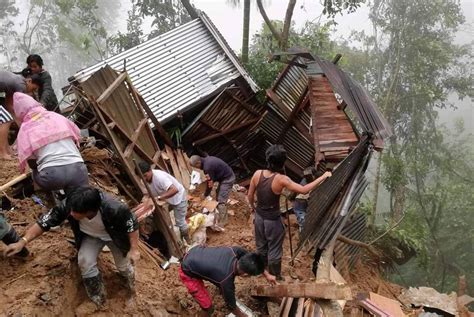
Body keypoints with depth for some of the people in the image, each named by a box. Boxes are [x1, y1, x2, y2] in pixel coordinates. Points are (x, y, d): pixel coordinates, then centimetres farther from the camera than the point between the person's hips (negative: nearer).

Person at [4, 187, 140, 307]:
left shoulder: (113, 208, -44)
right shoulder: (68, 205, -36)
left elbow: (132, 224, -27)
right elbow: (45, 221, -24)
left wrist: (134, 249, -21)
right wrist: (22, 242, -31)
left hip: (114, 235, -2)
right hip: (90, 236, 2)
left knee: (123, 265, 5)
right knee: (85, 262, -18)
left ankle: (128, 275, 46)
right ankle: (97, 296, 11)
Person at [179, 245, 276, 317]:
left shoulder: (236, 251, -21)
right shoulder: (226, 281, -34)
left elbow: (254, 262, 4)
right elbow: (232, 306, -13)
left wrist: (267, 275, 8)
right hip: (188, 272, -7)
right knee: (207, 306, -6)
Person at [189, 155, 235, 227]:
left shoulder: (207, 167, -25)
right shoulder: (207, 159, 4)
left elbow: (210, 183, -16)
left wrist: (205, 195, -4)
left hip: (227, 179, -10)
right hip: (225, 177, 10)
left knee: (221, 201, -9)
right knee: (219, 197, 15)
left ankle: (221, 223, -5)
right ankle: (223, 218, 23)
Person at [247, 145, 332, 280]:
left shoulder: (258, 174, -13)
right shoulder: (281, 179, -27)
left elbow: (250, 195, -2)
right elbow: (304, 190, -27)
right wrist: (323, 177, -19)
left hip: (259, 216, 5)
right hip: (272, 220, -5)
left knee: (261, 247, 26)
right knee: (274, 250, 16)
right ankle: (275, 277, 36)